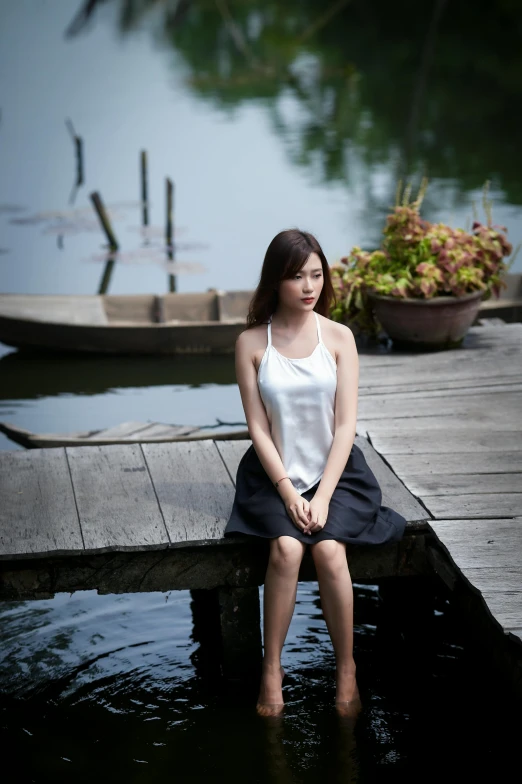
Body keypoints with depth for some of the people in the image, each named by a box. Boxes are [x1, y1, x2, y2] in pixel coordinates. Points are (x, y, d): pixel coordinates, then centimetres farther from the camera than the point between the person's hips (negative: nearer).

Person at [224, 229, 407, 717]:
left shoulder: (338, 337, -1)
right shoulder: (252, 342, -3)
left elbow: (345, 425, -4)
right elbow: (258, 428, -4)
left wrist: (323, 495, -14)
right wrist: (288, 492, -15)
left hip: (335, 469, 0)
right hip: (276, 472, 0)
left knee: (329, 549, -26)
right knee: (286, 548, -28)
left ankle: (346, 667, -7)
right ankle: (271, 668, -13)